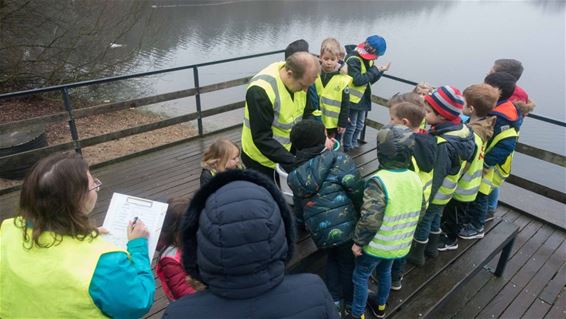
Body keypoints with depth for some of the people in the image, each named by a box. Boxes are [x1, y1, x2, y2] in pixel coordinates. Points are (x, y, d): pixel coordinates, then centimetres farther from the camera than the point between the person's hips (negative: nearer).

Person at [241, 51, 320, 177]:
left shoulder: (299, 79, -9)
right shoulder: (261, 91, -29)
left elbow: (307, 114, 4)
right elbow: (262, 138, -28)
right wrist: (293, 162, -30)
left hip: (289, 152, 6)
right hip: (263, 162, -6)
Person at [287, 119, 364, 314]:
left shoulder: (295, 175, 3)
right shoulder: (339, 160, -12)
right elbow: (357, 191, -12)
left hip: (319, 231, 4)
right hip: (345, 226, -3)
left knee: (332, 258, 31)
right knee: (348, 262, 21)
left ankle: (334, 298, 36)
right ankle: (351, 301, 40)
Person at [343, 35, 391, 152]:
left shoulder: (368, 60, 8)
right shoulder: (353, 59, -20)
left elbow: (370, 80, 11)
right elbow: (358, 80, -26)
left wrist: (380, 71, -4)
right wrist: (374, 70, -20)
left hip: (364, 98, 9)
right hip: (353, 98, -9)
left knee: (359, 125, 18)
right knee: (351, 125, 0)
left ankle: (354, 145, 32)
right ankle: (347, 149, 12)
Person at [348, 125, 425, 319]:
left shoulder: (380, 181, -29)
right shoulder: (415, 179, -5)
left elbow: (370, 219, -31)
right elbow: (420, 211, 7)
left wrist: (358, 241, -17)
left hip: (376, 245, -6)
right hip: (400, 244, 7)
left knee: (361, 276, 15)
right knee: (385, 272, 29)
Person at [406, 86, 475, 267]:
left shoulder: (443, 145, -36)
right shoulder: (461, 129, -10)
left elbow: (435, 177, -29)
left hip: (433, 195, -8)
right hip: (444, 192, 8)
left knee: (422, 222, 14)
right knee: (435, 218, 27)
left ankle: (417, 255, 35)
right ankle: (432, 248, 48)